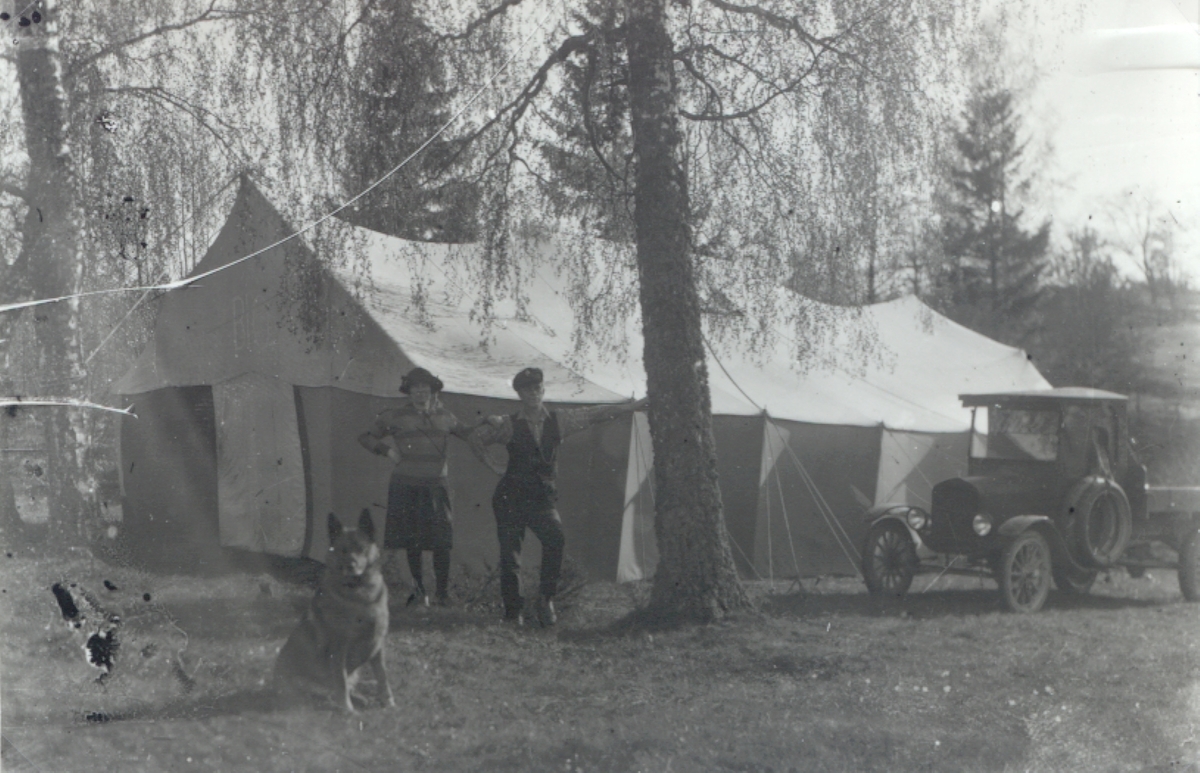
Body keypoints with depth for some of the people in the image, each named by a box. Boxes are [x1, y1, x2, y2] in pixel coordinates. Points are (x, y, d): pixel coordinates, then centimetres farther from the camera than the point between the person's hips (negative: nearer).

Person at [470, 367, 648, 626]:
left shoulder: (558, 420, 6)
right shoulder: (509, 425, 1)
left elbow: (594, 415, 7)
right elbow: (477, 437, 14)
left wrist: (632, 406, 5)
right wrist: (493, 465, 8)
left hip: (541, 497, 1)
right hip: (511, 496, -1)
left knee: (556, 538, -24)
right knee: (510, 553, -4)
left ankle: (545, 599, -12)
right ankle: (513, 610, 10)